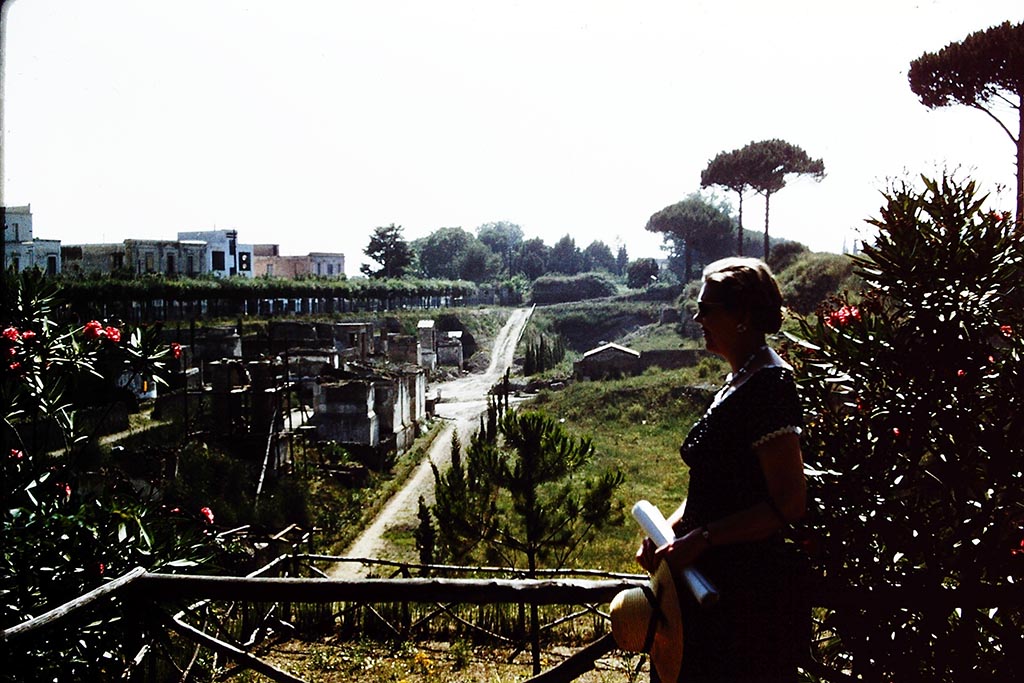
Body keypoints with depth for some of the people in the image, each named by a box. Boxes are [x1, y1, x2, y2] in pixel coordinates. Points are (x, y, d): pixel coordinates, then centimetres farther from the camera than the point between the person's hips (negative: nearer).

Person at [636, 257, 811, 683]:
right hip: (718, 583, 10)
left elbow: (789, 503, -22)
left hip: (752, 593, -10)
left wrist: (700, 539, -22)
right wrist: (667, 532, 4)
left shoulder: (767, 384, -17)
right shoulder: (738, 382, 12)